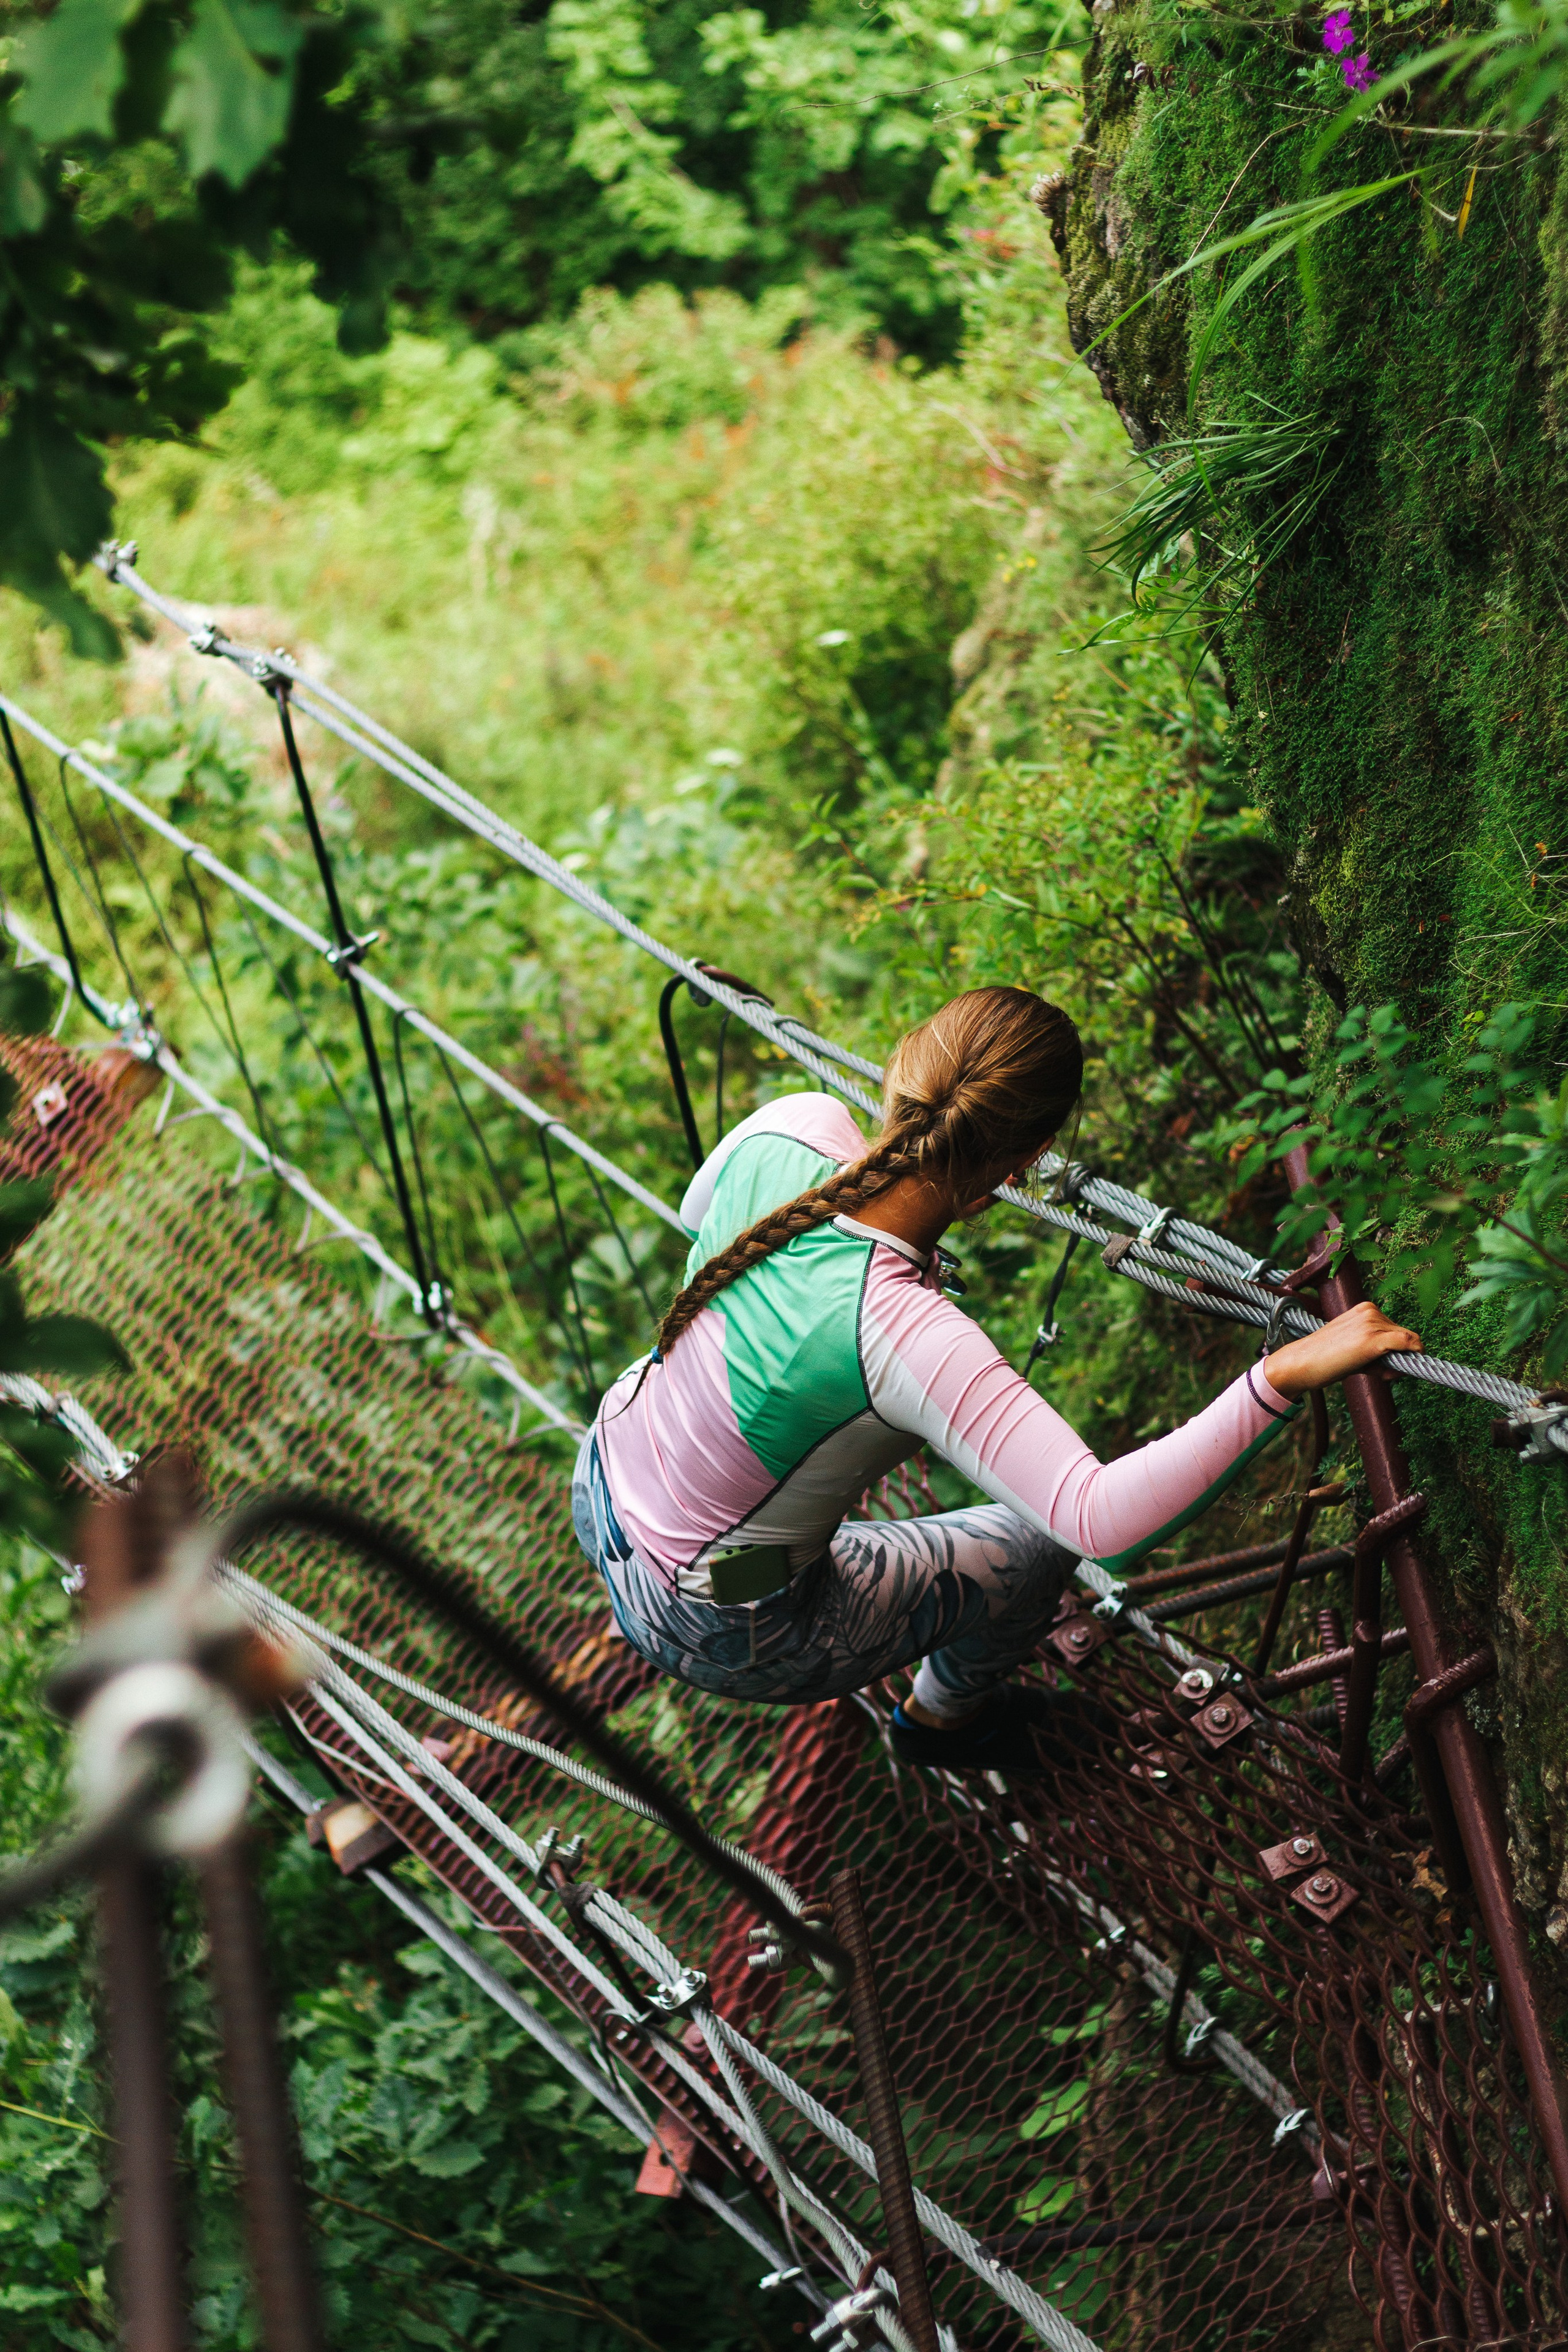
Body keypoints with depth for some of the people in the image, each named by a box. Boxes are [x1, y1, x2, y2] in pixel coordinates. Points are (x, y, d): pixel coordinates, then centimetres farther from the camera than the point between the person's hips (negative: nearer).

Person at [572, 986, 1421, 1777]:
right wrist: (1285, 1375, -48)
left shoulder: (791, 1128, -19)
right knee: (1035, 1547, 15)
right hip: (713, 1632, -6)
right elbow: (1099, 1516, -44)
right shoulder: (906, 1334, -38)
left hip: (602, 1483, 6)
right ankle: (945, 1716, 46)